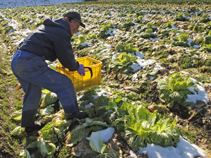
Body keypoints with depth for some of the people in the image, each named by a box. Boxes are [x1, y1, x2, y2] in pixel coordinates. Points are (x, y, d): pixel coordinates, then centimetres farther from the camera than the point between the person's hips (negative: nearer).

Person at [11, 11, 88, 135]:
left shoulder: (52, 28, 23)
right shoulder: (61, 34, -8)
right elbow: (67, 60, -6)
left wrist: (73, 64, 33)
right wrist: (78, 67, 13)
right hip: (29, 64, -11)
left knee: (33, 93, 24)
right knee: (64, 84, -2)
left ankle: (28, 125, 37)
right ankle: (72, 113, 12)